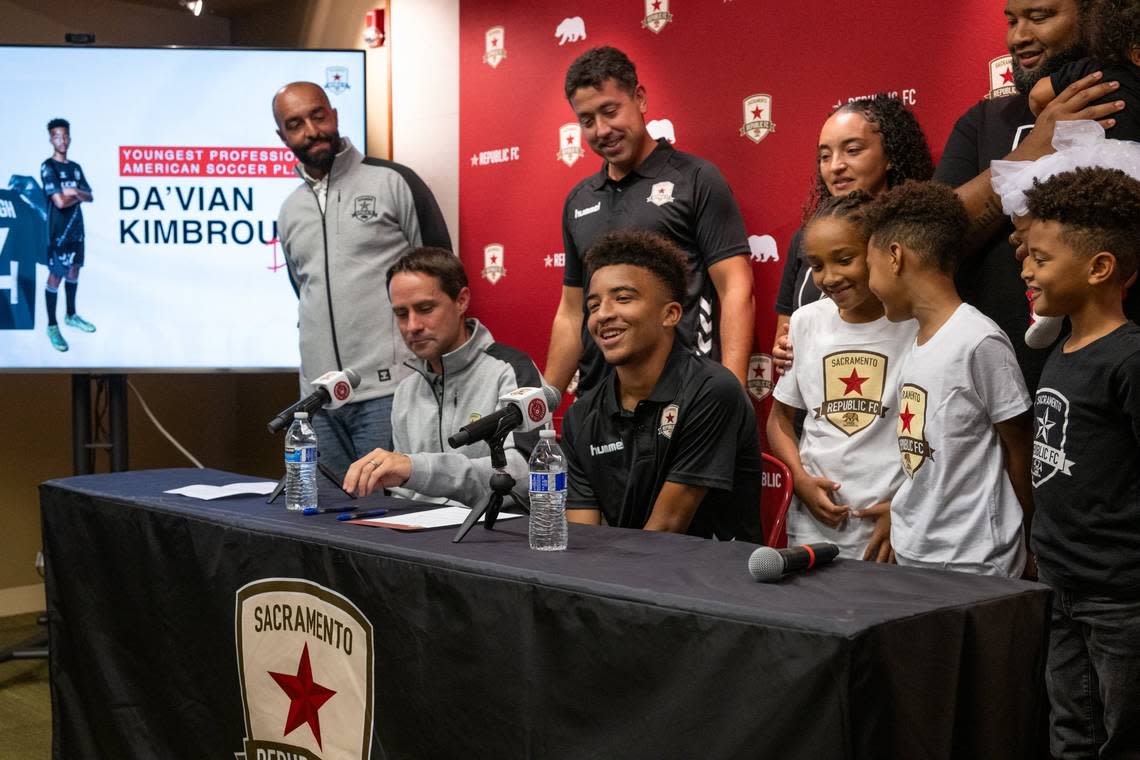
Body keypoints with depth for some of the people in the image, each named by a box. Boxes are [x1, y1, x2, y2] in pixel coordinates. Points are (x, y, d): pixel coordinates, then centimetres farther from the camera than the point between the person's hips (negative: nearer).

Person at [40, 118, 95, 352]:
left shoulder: (76, 168, 10)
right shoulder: (48, 167, -13)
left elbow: (89, 197, 5)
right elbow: (60, 202, -21)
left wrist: (74, 192, -14)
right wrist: (78, 195, -4)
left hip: (76, 228, 7)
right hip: (58, 230, -7)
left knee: (74, 270, 16)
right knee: (56, 275, -3)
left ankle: (71, 316, 32)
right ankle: (52, 326, 5)